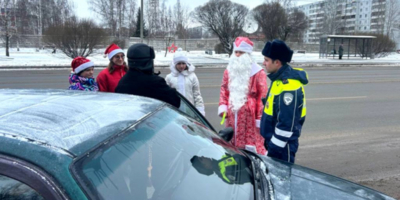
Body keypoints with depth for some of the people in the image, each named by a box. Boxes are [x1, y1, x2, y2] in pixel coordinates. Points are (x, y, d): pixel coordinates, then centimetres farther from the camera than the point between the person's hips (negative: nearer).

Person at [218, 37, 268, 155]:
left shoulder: (258, 73, -8)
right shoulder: (229, 71, 13)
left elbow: (262, 96, -10)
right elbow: (224, 89, 19)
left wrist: (260, 118, -12)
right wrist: (223, 107, 5)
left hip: (250, 116, -6)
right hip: (232, 116, 6)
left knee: (252, 147, -4)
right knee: (232, 144, 14)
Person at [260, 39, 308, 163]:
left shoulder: (289, 86, -25)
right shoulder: (280, 79, 7)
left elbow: (287, 123, -26)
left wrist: (275, 145, -20)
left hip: (283, 144, -10)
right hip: (276, 140, 10)